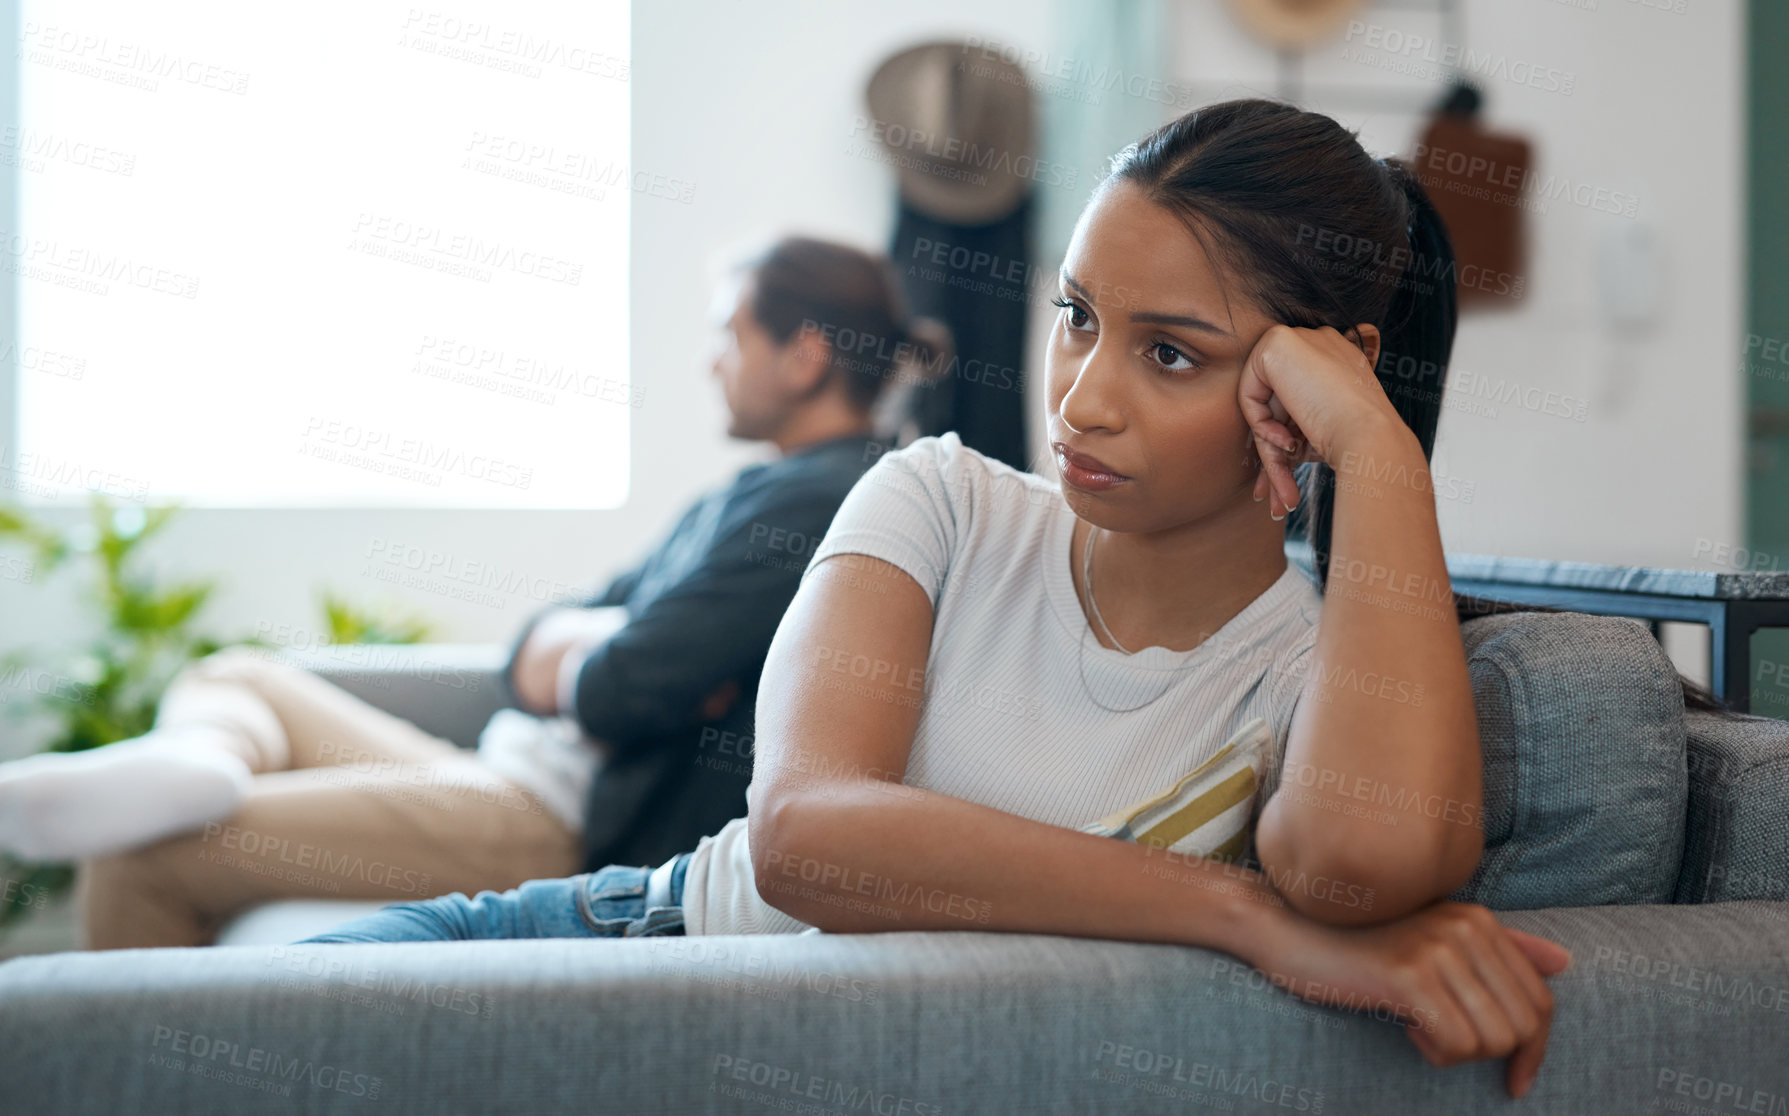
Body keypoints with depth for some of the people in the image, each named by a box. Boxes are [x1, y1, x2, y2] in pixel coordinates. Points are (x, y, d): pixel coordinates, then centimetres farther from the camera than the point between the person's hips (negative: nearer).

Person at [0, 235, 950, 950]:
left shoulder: (818, 499, -14)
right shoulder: (752, 496, 20)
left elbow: (618, 697, -22)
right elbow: (533, 657, 17)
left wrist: (578, 660, 2)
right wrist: (598, 644, -7)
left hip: (561, 833, -11)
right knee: (235, 678, 17)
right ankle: (191, 769, -16)